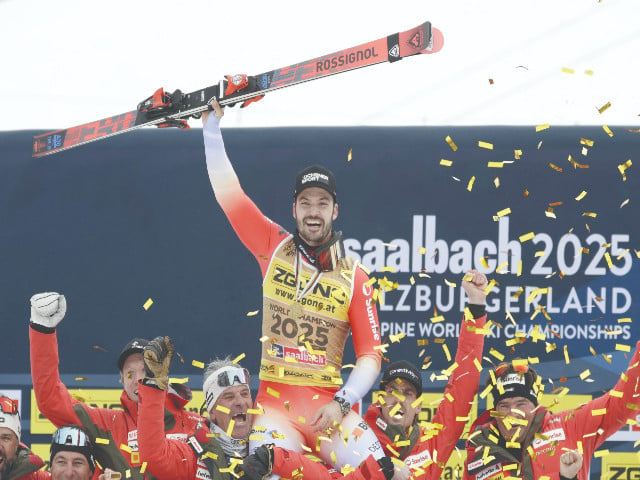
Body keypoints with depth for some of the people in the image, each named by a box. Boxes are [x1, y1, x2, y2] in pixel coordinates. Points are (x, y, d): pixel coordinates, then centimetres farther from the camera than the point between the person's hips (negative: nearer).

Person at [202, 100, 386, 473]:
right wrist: (212, 124, 4)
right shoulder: (274, 248, 9)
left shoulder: (354, 275, 6)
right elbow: (228, 193, 7)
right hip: (275, 402, 0)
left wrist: (341, 403, -10)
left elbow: (371, 353, 4)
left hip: (330, 403, 0)